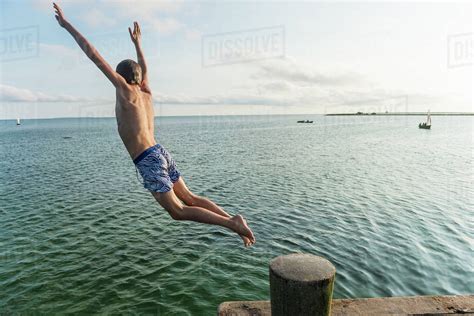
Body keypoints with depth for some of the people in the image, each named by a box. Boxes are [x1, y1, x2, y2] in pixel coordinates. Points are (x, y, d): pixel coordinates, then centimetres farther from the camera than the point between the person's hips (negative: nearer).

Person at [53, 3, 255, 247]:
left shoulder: (126, 90, -4)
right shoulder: (146, 92, 13)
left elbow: (94, 55, -1)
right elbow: (143, 68, 34)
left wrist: (66, 24, 5)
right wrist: (137, 42, 47)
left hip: (148, 160, -8)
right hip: (161, 153, 8)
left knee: (178, 212, -7)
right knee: (190, 198, 11)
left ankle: (231, 223, -16)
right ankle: (232, 220, 2)